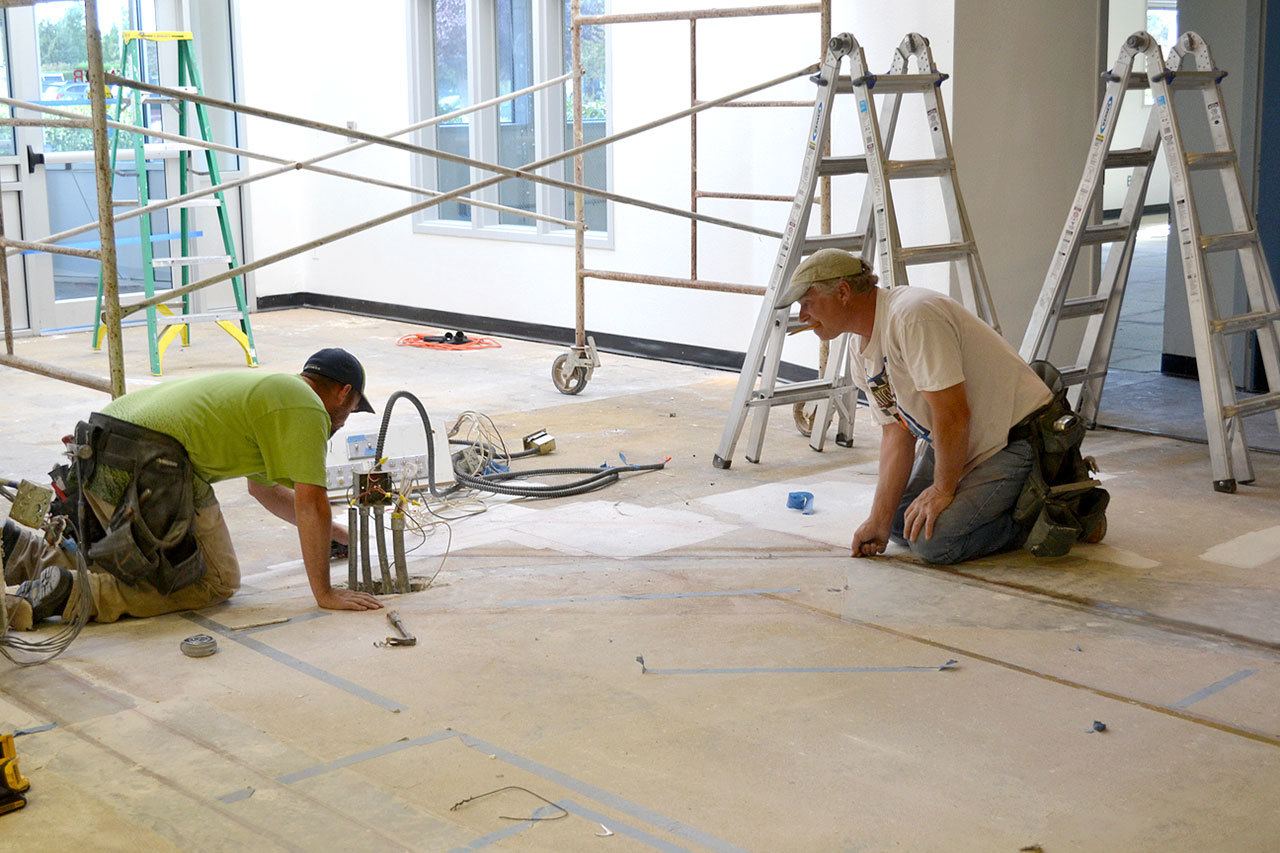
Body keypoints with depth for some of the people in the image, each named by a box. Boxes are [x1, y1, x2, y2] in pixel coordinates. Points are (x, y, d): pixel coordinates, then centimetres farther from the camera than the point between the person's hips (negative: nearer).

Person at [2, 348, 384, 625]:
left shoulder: (268, 390, 31)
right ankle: (71, 593, -15)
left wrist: (338, 532, 46)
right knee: (215, 583, -1)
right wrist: (324, 593, -4)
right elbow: (311, 502, -8)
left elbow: (264, 489, 43)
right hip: (148, 463, -10)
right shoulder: (307, 408, 0)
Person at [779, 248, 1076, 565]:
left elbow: (953, 414, -29)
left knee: (934, 541, -20)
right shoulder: (861, 350, 5)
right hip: (967, 443, 10)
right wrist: (879, 520, -5)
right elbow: (896, 432, 4)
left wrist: (943, 489, -16)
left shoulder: (912, 316, -27)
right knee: (899, 522, 11)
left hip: (1019, 439, -10)